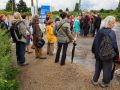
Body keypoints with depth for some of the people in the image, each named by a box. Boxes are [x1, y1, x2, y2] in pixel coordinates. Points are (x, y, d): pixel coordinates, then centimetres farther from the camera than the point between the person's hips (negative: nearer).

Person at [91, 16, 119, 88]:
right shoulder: (112, 32, -18)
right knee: (107, 69, 14)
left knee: (98, 67, 20)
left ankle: (95, 80, 31)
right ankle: (105, 83, 27)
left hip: (99, 54, 5)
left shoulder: (100, 31, -3)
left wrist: (94, 51, 14)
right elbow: (114, 45, -17)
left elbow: (95, 42, 2)